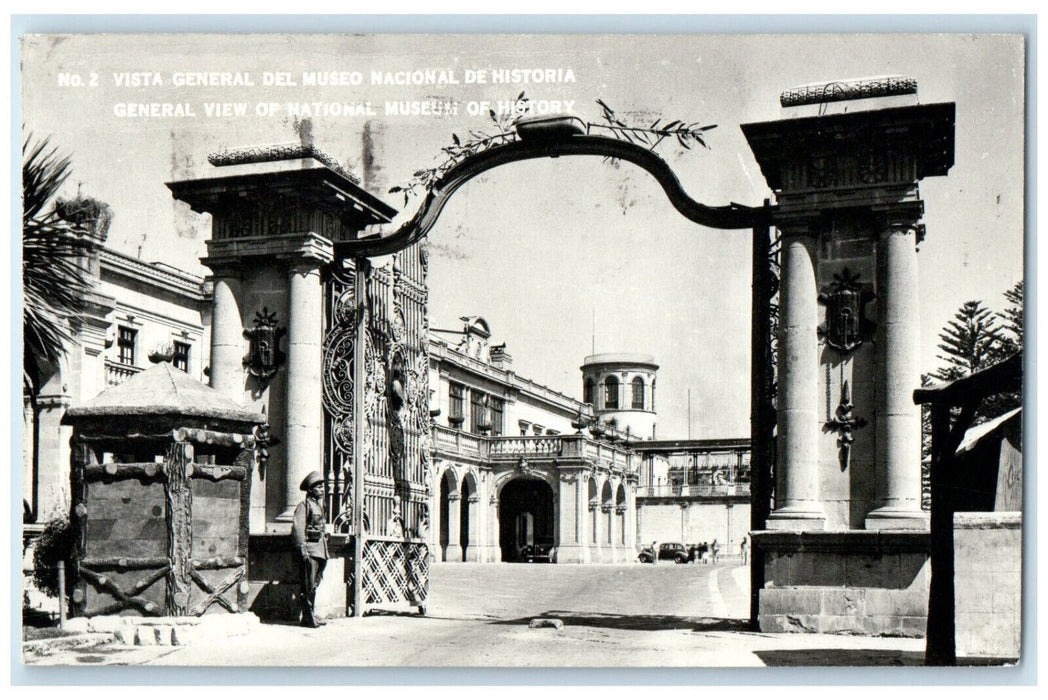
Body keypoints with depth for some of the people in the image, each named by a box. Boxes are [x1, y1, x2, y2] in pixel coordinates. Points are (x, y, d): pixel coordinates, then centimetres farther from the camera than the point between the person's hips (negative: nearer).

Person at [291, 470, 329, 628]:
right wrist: (302, 548, -20)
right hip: (310, 548, -9)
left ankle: (311, 616, 19)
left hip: (320, 548, 9)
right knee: (309, 585, -7)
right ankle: (308, 617, -4)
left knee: (315, 584, 12)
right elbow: (297, 527, -14)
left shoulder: (320, 503, 18)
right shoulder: (304, 505, -7)